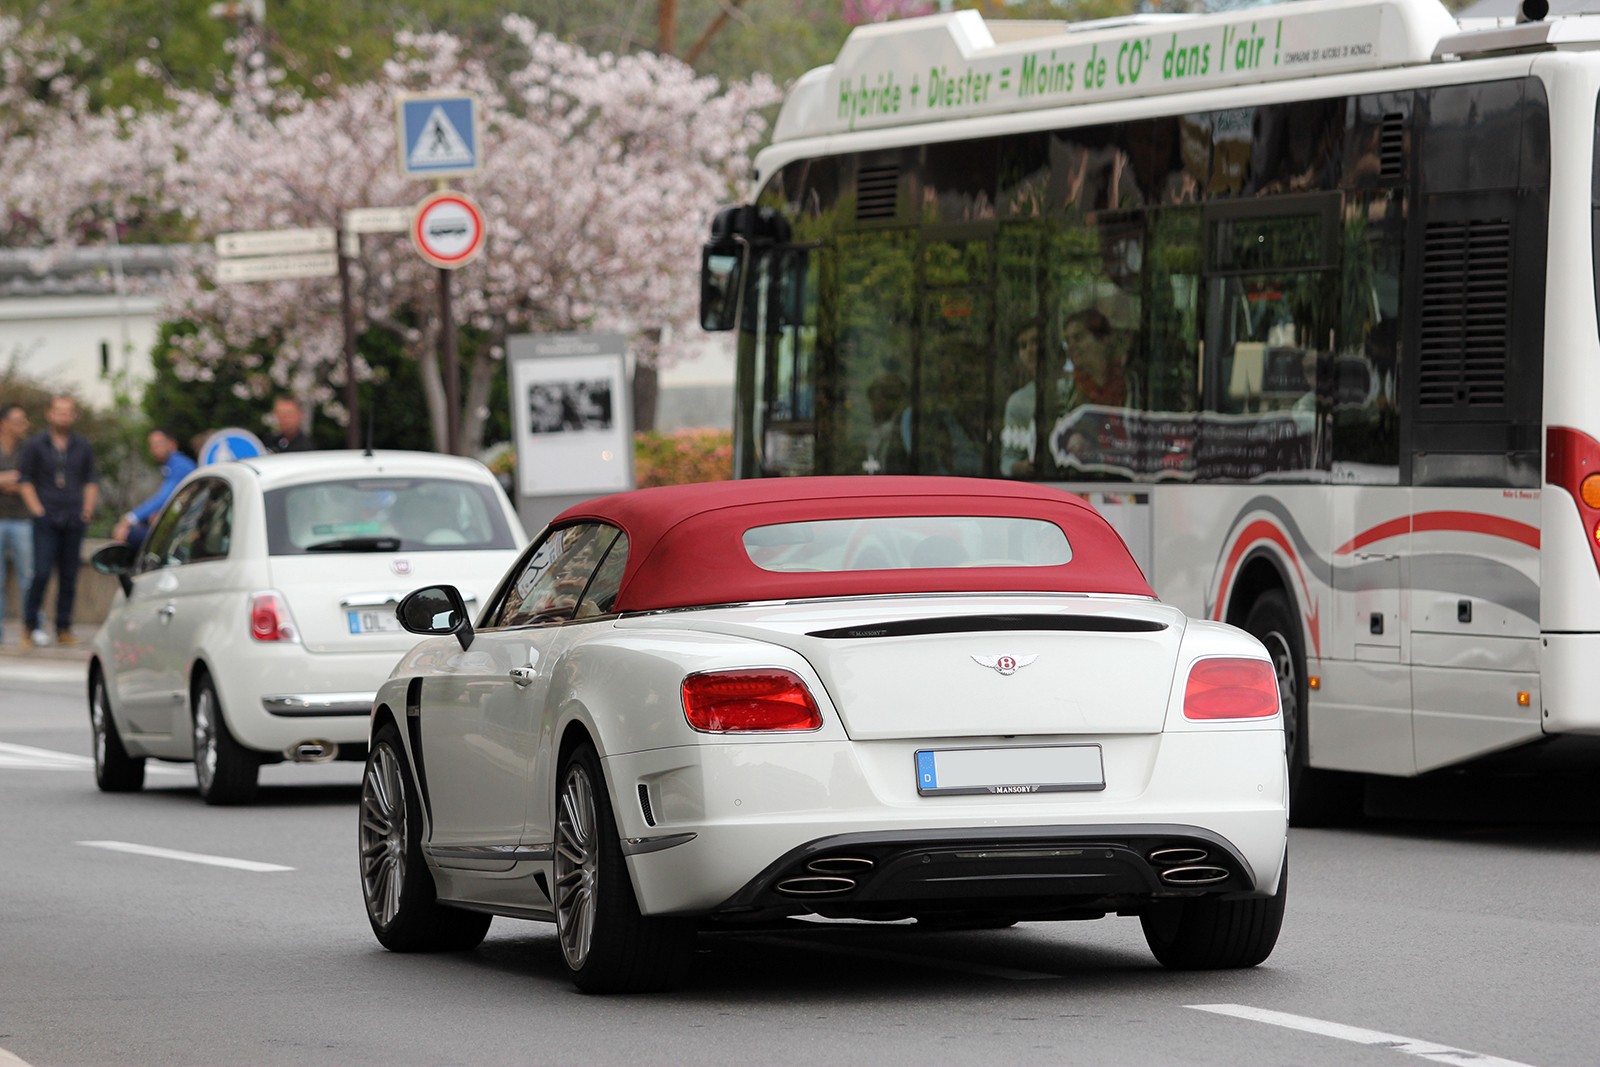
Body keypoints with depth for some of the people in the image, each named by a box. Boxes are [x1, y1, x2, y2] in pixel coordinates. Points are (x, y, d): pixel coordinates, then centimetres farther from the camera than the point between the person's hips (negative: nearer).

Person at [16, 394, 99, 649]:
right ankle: (30, 625, -3)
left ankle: (64, 630, 7)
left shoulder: (82, 445, 11)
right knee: (42, 573, -12)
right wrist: (36, 509, -5)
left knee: (69, 577, 2)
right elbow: (25, 478, 4)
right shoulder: (36, 444, 3)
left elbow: (91, 479, 16)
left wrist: (88, 509, 5)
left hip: (74, 520, 3)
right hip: (46, 520, -3)